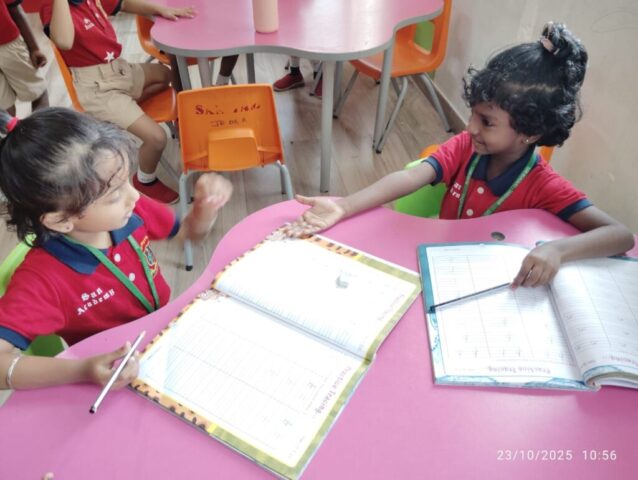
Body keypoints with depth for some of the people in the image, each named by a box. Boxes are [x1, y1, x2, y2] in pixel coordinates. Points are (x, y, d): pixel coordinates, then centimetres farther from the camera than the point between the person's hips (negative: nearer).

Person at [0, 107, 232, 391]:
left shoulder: (132, 213, -12)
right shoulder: (42, 279, -28)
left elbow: (189, 231, 6)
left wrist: (207, 205, -15)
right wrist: (80, 370, -47)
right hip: (120, 388, -4)